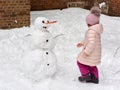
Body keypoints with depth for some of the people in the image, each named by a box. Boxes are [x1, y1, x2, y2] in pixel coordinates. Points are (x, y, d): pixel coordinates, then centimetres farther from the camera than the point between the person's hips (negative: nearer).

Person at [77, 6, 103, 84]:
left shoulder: (91, 31, -27)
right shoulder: (96, 29, 4)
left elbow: (92, 43, -33)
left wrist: (86, 52, -27)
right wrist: (82, 43, 18)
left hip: (91, 53, -9)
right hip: (96, 52, 9)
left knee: (80, 62, 10)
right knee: (92, 66, 23)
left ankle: (86, 75, 18)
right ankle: (95, 78, 29)